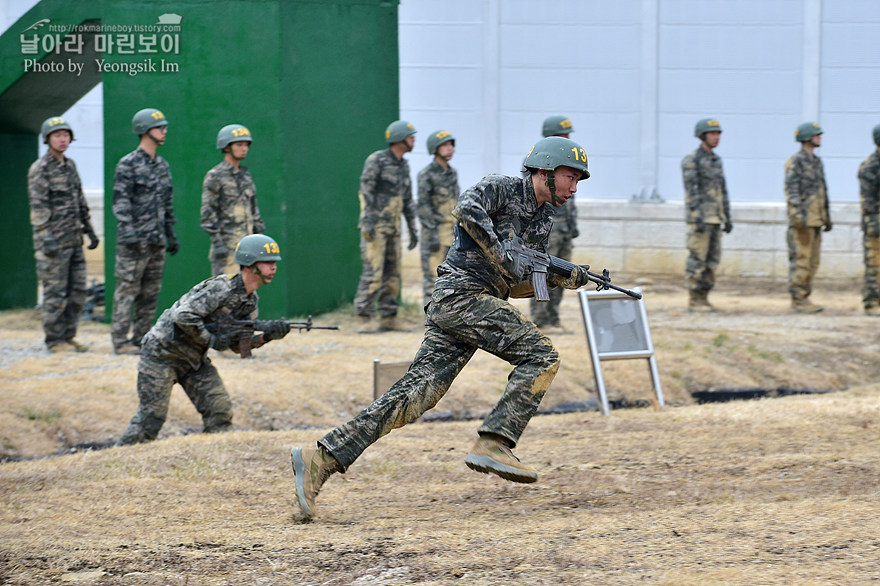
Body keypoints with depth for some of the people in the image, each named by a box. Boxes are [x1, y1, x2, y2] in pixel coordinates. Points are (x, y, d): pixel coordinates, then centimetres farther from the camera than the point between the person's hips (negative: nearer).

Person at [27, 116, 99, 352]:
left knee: (77, 291, 7)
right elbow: (38, 206, -15)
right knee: (55, 292, -5)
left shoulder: (70, 166, 15)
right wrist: (46, 238, -22)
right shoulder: (39, 169, -9)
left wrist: (89, 230, 19)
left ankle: (68, 337, 15)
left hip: (73, 240, 8)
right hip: (53, 242, -8)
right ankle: (54, 340, 1)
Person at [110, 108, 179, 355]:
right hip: (134, 240, -8)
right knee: (127, 289, -6)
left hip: (156, 241, 8)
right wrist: (128, 230, -23)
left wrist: (171, 234, 19)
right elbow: (120, 201, -13)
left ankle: (141, 339, 13)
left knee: (151, 292, 8)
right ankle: (121, 341, -4)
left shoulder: (162, 166, 16)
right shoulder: (128, 165, -8)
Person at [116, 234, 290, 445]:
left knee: (220, 412, -3)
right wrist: (211, 340, -24)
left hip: (195, 359, 8)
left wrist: (267, 336, -11)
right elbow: (183, 316, -31)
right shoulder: (221, 288, -24)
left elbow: (237, 344, 5)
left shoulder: (250, 301, 4)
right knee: (150, 418, -8)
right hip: (162, 353, -8)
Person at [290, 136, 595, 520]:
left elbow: (514, 286, 26)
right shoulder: (501, 189, -3)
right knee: (541, 355, -14)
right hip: (462, 293, -8)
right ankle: (494, 444, -21)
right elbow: (467, 210, -23)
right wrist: (501, 257, -21)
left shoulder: (542, 220, 22)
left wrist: (562, 278, 10)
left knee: (415, 394, -4)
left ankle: (321, 458, -10)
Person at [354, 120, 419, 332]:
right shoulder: (376, 160, -9)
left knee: (392, 274, 6)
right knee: (373, 273, -13)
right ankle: (364, 319, -12)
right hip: (374, 227, -8)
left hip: (393, 228, 8)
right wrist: (369, 222, -22)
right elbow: (366, 190, -14)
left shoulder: (404, 166, 15)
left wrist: (413, 229, 17)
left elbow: (407, 200, 20)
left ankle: (388, 319, 10)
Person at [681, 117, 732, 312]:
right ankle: (693, 301, -3)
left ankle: (703, 299, 11)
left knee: (711, 259, 6)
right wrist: (698, 219, -24)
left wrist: (727, 218, 15)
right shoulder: (691, 160, -11)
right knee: (697, 259, -7)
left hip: (714, 217, 8)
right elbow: (691, 190, -17)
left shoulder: (716, 160, 16)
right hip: (699, 216, -8)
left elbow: (722, 190, 18)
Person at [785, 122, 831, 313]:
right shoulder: (795, 162, -9)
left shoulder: (816, 162, 17)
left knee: (812, 262, 9)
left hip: (816, 219, 9)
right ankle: (798, 300, -6)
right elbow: (791, 191, -16)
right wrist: (799, 215, -24)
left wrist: (827, 217, 21)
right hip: (802, 220, -9)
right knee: (801, 261, -8)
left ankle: (804, 298, 14)